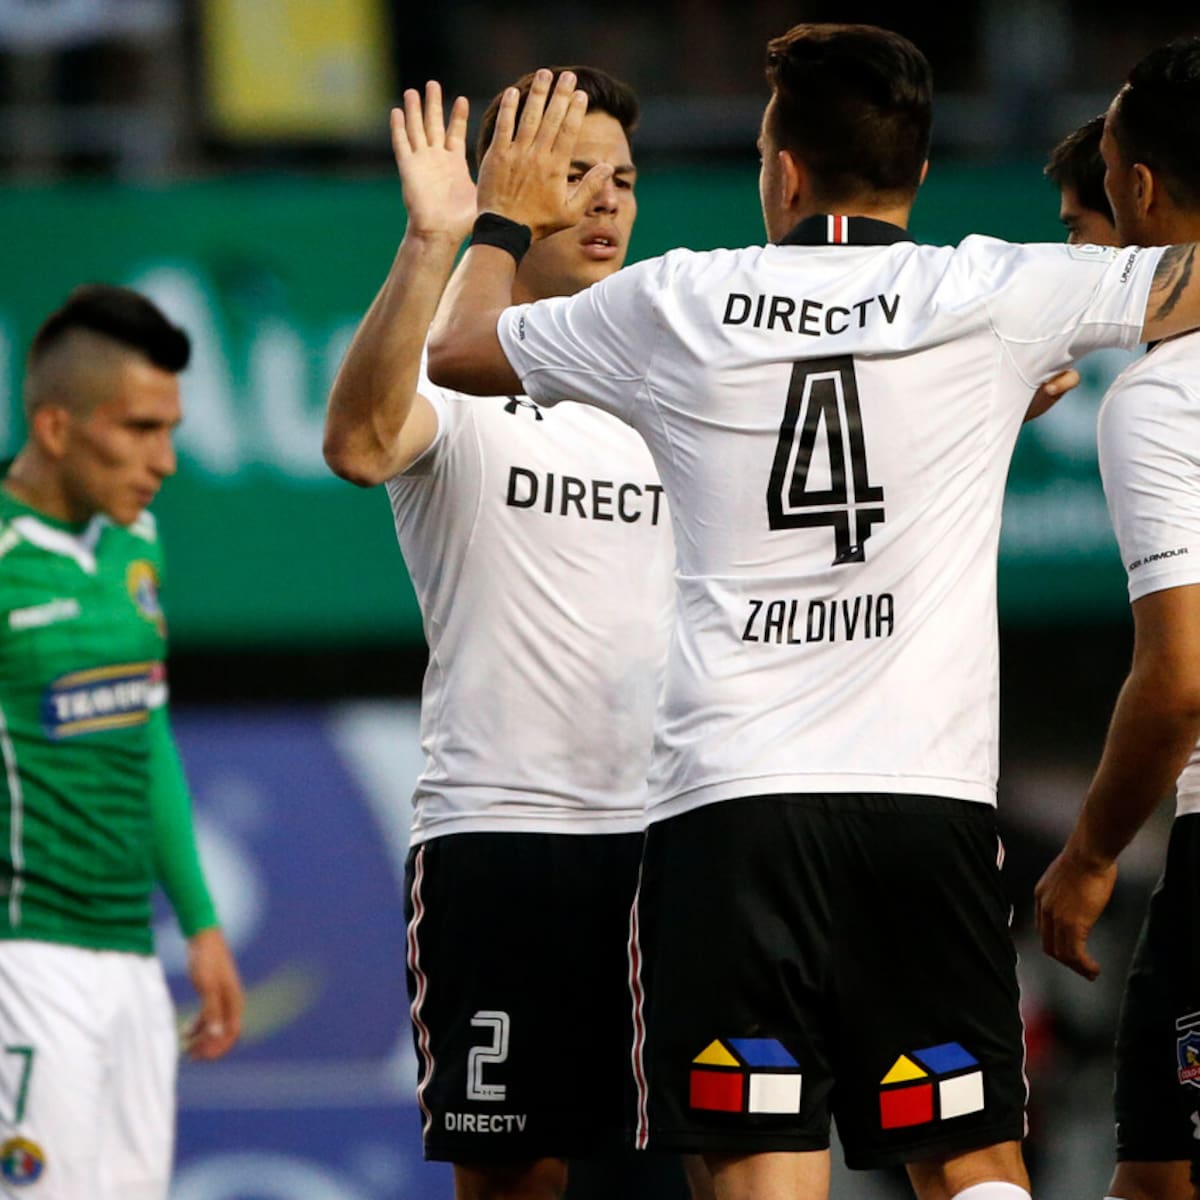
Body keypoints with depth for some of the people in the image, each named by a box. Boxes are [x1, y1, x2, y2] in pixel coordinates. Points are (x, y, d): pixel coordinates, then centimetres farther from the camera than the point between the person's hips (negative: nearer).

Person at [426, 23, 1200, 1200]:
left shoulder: (678, 307, 4)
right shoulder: (994, 297, 0)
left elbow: (457, 349, 21)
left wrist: (503, 220, 39)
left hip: (729, 806, -1)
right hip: (931, 797, 1)